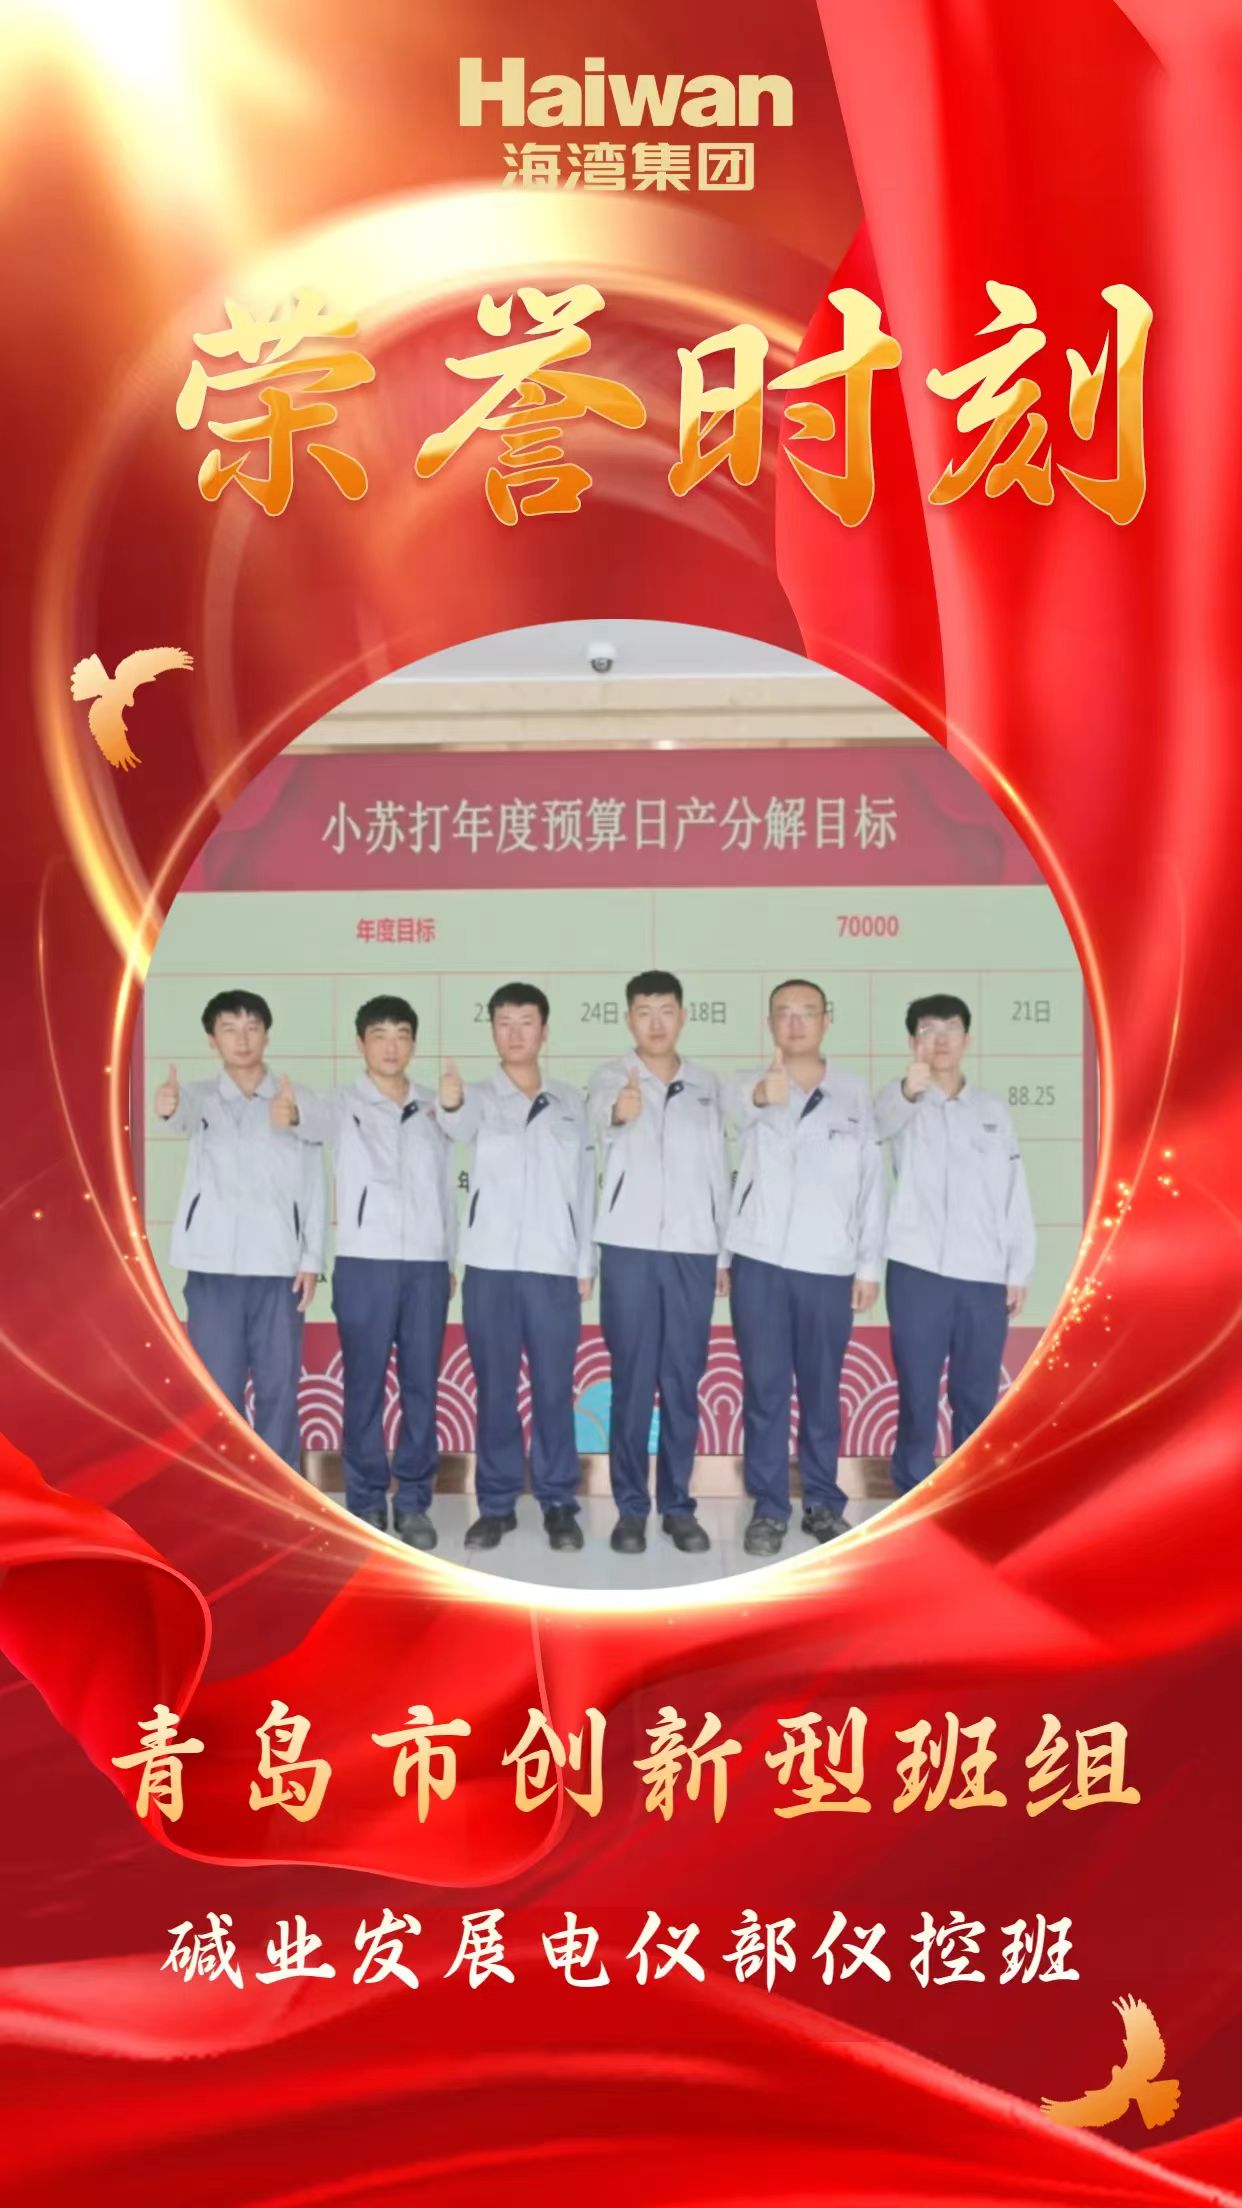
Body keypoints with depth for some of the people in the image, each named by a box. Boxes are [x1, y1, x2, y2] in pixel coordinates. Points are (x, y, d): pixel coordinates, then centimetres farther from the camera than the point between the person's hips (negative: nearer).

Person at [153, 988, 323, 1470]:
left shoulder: (299, 1099, 8)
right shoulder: (201, 1096, 6)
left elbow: (313, 1183, 7)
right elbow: (182, 1113, -20)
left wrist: (312, 1258, -1)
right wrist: (168, 1107, -44)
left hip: (279, 1266, 0)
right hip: (214, 1266, 0)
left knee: (279, 1390, 4)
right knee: (217, 1390, 2)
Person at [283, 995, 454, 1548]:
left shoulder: (433, 1109, 12)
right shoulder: (344, 1104, 2)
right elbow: (318, 1115, -22)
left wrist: (451, 1258, 13)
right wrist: (292, 1110, -45)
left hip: (427, 1264, 3)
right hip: (364, 1262, -2)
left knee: (421, 1387, 5)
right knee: (365, 1387, 1)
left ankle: (413, 1502, 14)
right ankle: (366, 1502, 11)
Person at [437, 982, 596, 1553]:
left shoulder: (569, 1104, 12)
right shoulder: (480, 1096, 5)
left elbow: (585, 1185, 12)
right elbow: (461, 1126, -20)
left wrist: (587, 1261, 5)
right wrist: (449, 1103, -44)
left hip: (555, 1267, 1)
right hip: (490, 1266, -1)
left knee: (554, 1389, 3)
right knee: (494, 1389, 4)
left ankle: (559, 1504, 12)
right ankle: (496, 1504, 13)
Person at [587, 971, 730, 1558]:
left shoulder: (706, 1085, 11)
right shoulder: (611, 1076, -1)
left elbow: (718, 1170, 14)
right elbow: (598, 1118, -25)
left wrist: (725, 1253, 10)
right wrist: (617, 1112, -50)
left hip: (694, 1250, 3)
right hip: (630, 1248, -3)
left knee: (683, 1382, 6)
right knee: (632, 1381, 1)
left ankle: (678, 1504, 15)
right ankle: (631, 1507, 9)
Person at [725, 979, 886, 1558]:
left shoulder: (854, 1093, 7)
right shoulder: (751, 1084, 2)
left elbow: (872, 1182, 7)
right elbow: (741, 1106, -24)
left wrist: (869, 1265, 3)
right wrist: (764, 1093, -48)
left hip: (829, 1266, 1)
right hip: (760, 1261, -1)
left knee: (822, 1390, 9)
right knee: (764, 1389, 3)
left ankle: (823, 1503, 20)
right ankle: (768, 1508, 11)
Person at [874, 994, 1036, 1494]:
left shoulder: (992, 1109, 14)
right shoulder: (901, 1101, 4)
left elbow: (1015, 1194, 13)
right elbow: (882, 1123, -22)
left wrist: (1019, 1270, 5)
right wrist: (908, 1090, -44)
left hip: (984, 1276, 3)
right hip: (917, 1270, -2)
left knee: (978, 1396, 6)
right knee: (917, 1393, 0)